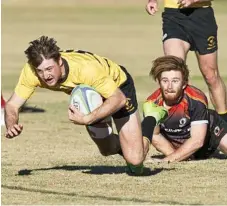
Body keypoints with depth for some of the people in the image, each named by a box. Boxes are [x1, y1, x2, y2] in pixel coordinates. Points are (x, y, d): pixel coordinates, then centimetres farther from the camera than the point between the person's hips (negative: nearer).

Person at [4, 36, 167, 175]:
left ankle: (152, 118, 15)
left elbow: (119, 99, -41)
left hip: (118, 86, -5)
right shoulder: (31, 71, -31)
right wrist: (11, 126, -44)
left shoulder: (85, 68, -45)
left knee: (134, 160, -12)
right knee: (107, 150, 22)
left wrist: (88, 119, -52)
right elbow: (12, 105, -23)